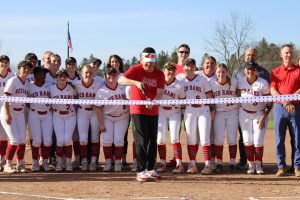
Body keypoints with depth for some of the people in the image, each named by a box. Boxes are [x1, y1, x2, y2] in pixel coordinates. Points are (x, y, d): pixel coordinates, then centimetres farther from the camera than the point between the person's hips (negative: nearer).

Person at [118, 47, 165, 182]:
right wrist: (136, 82, -39)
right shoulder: (136, 70, -9)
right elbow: (121, 80, -23)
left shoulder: (159, 74, 0)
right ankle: (141, 171, -6)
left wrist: (153, 101, -29)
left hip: (153, 112, 5)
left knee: (153, 140, 11)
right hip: (138, 111, -5)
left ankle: (150, 169, 23)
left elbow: (160, 92, -8)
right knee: (141, 140, -8)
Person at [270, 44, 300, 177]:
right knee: (279, 139, 0)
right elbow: (272, 90, 0)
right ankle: (281, 167, 6)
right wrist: (285, 102, -14)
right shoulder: (275, 72, 11)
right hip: (279, 107, 1)